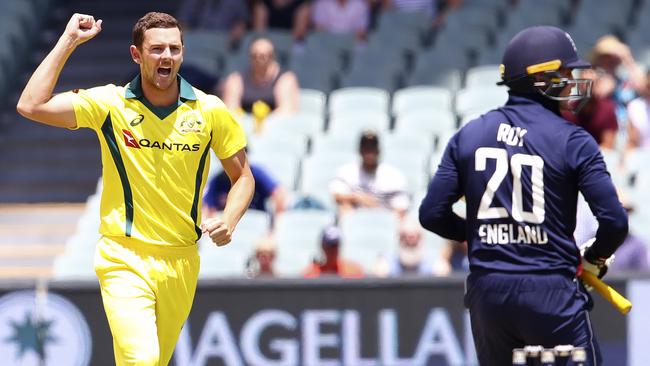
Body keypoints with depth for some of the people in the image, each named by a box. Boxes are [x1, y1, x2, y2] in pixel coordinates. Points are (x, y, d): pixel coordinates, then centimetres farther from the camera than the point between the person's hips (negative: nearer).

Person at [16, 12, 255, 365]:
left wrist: (228, 220, -9)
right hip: (124, 259, -3)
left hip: (181, 262, 3)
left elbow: (242, 176, 11)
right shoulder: (110, 104, -4)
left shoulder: (210, 111, 1)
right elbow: (31, 105, -13)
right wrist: (68, 41, -11)